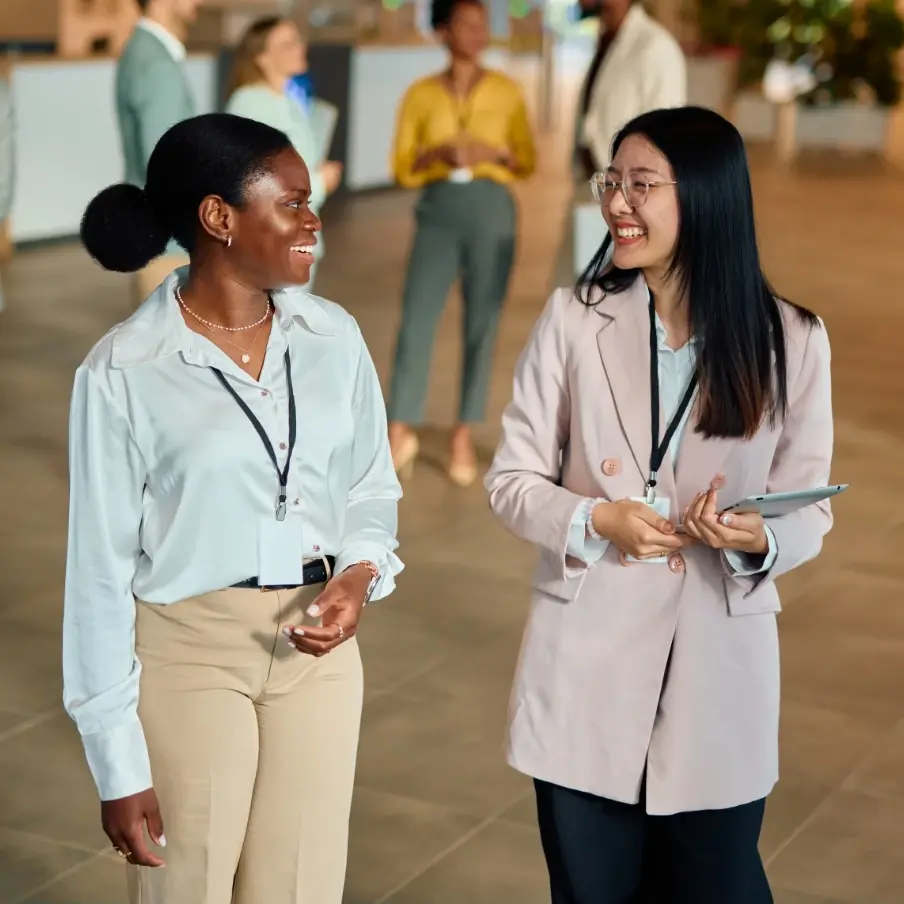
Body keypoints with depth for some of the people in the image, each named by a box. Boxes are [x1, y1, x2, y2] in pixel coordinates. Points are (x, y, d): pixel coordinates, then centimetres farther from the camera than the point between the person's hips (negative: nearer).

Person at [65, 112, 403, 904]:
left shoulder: (333, 336, -1)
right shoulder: (124, 370, -13)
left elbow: (372, 489, 13)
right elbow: (102, 569, -9)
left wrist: (361, 572, -10)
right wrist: (118, 764, -9)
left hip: (317, 647, 4)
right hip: (189, 651, -4)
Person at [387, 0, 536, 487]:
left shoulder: (506, 91, 7)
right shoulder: (420, 94, 6)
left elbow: (527, 161, 9)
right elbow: (403, 169, 5)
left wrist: (494, 153, -10)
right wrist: (437, 152, -13)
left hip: (491, 208, 1)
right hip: (438, 209, 0)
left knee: (481, 327, 1)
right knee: (415, 321, -8)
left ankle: (463, 437, 11)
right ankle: (400, 433, 3)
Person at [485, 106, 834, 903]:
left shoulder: (790, 341, -5)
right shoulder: (573, 318, -4)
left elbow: (808, 514, 0)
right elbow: (512, 479, 1)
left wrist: (758, 539, -22)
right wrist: (596, 520, -18)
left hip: (719, 666, -1)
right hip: (588, 664, 1)